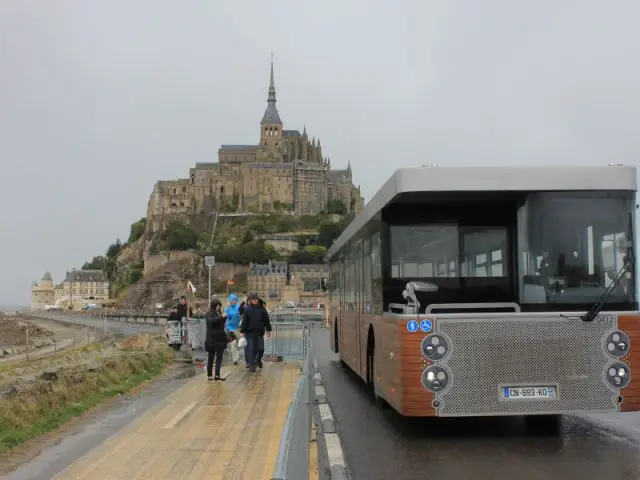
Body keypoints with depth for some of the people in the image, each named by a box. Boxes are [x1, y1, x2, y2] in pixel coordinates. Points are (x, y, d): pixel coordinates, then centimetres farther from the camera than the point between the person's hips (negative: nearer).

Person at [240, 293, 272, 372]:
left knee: (261, 349, 3)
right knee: (251, 349, 0)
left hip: (260, 333, 2)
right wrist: (243, 331, -4)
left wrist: (268, 330, 11)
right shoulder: (247, 309, -1)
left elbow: (266, 320, 11)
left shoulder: (262, 309, 4)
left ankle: (258, 359, 33)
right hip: (250, 332, -2)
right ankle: (252, 365, 9)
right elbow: (244, 321, -1)